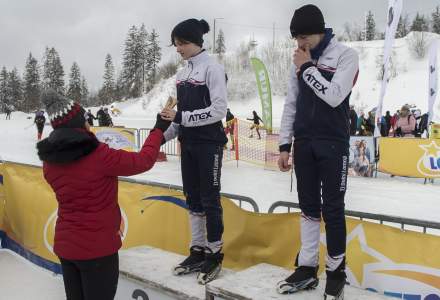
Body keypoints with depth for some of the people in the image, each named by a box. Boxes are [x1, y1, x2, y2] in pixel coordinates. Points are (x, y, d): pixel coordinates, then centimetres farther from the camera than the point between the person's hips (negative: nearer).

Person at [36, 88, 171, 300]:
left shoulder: (49, 162, -4)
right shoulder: (99, 156, -22)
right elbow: (144, 160, -14)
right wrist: (159, 130, 1)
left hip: (64, 246, 6)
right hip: (98, 247, -6)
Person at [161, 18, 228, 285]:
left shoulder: (212, 68, -11)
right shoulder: (183, 73, 12)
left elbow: (219, 110, -18)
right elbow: (181, 115, 15)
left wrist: (180, 117, -19)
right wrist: (163, 135, 8)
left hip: (209, 143, -7)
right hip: (188, 144, 7)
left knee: (210, 199, 0)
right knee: (193, 198, 12)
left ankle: (215, 254, 13)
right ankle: (198, 250, 23)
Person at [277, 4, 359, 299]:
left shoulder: (346, 55, -5)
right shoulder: (301, 61, 9)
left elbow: (334, 97, -19)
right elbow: (291, 104, 10)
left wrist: (308, 68, -12)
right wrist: (285, 145, 7)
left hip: (333, 143, -5)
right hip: (304, 143, 5)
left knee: (332, 209, -1)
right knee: (308, 208, 9)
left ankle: (336, 271, 13)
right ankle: (307, 268, 18)